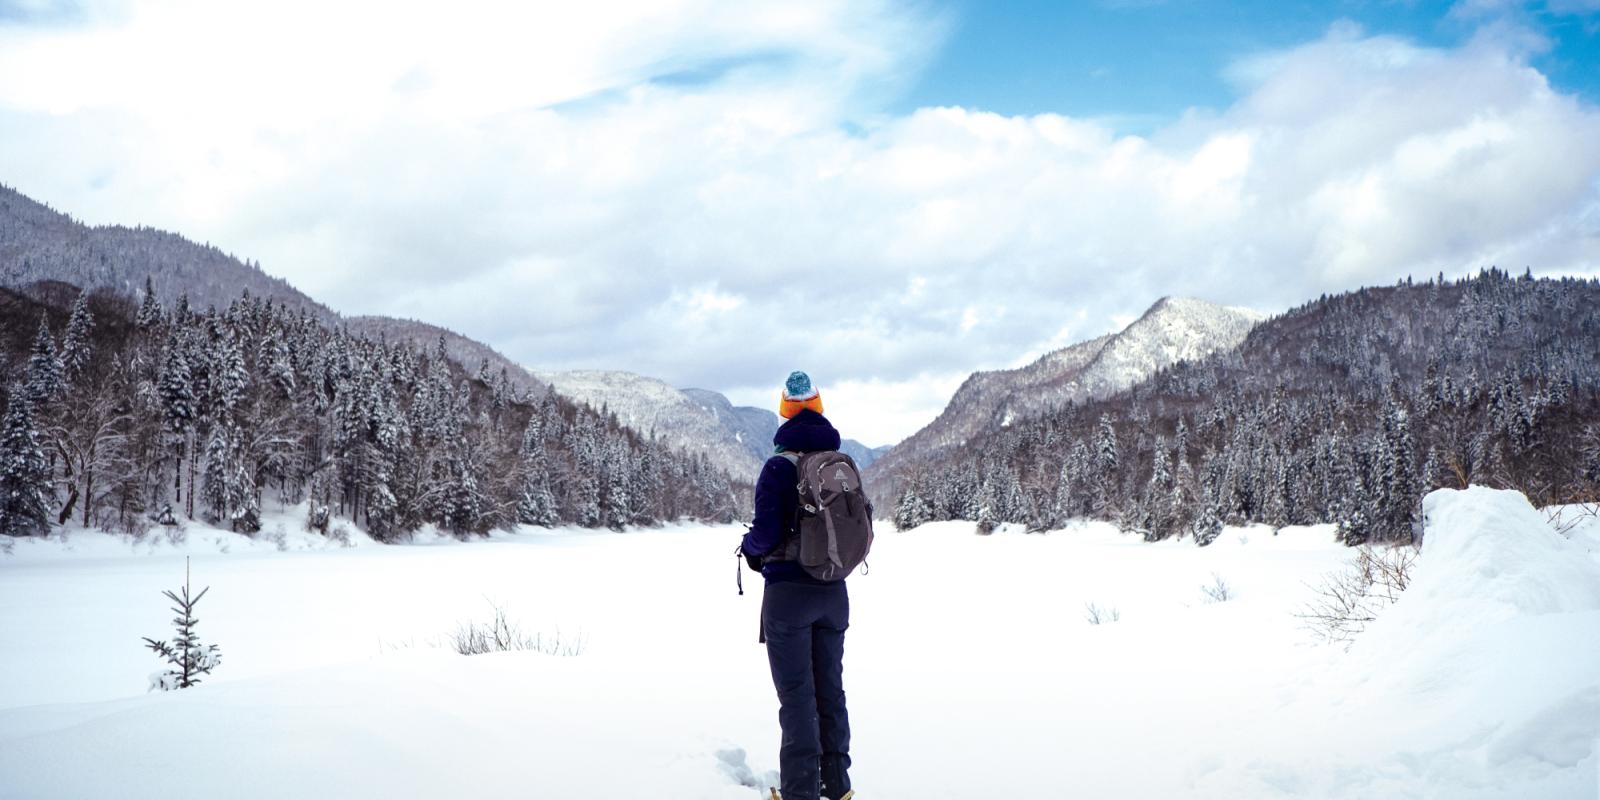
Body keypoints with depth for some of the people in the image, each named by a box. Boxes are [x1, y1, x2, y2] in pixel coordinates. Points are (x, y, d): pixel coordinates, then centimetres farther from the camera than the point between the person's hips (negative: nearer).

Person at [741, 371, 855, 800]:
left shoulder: (780, 466, -12)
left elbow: (767, 534, -17)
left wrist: (748, 545, 5)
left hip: (788, 591, -5)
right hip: (833, 592, 5)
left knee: (796, 693, 1)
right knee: (830, 688, 15)